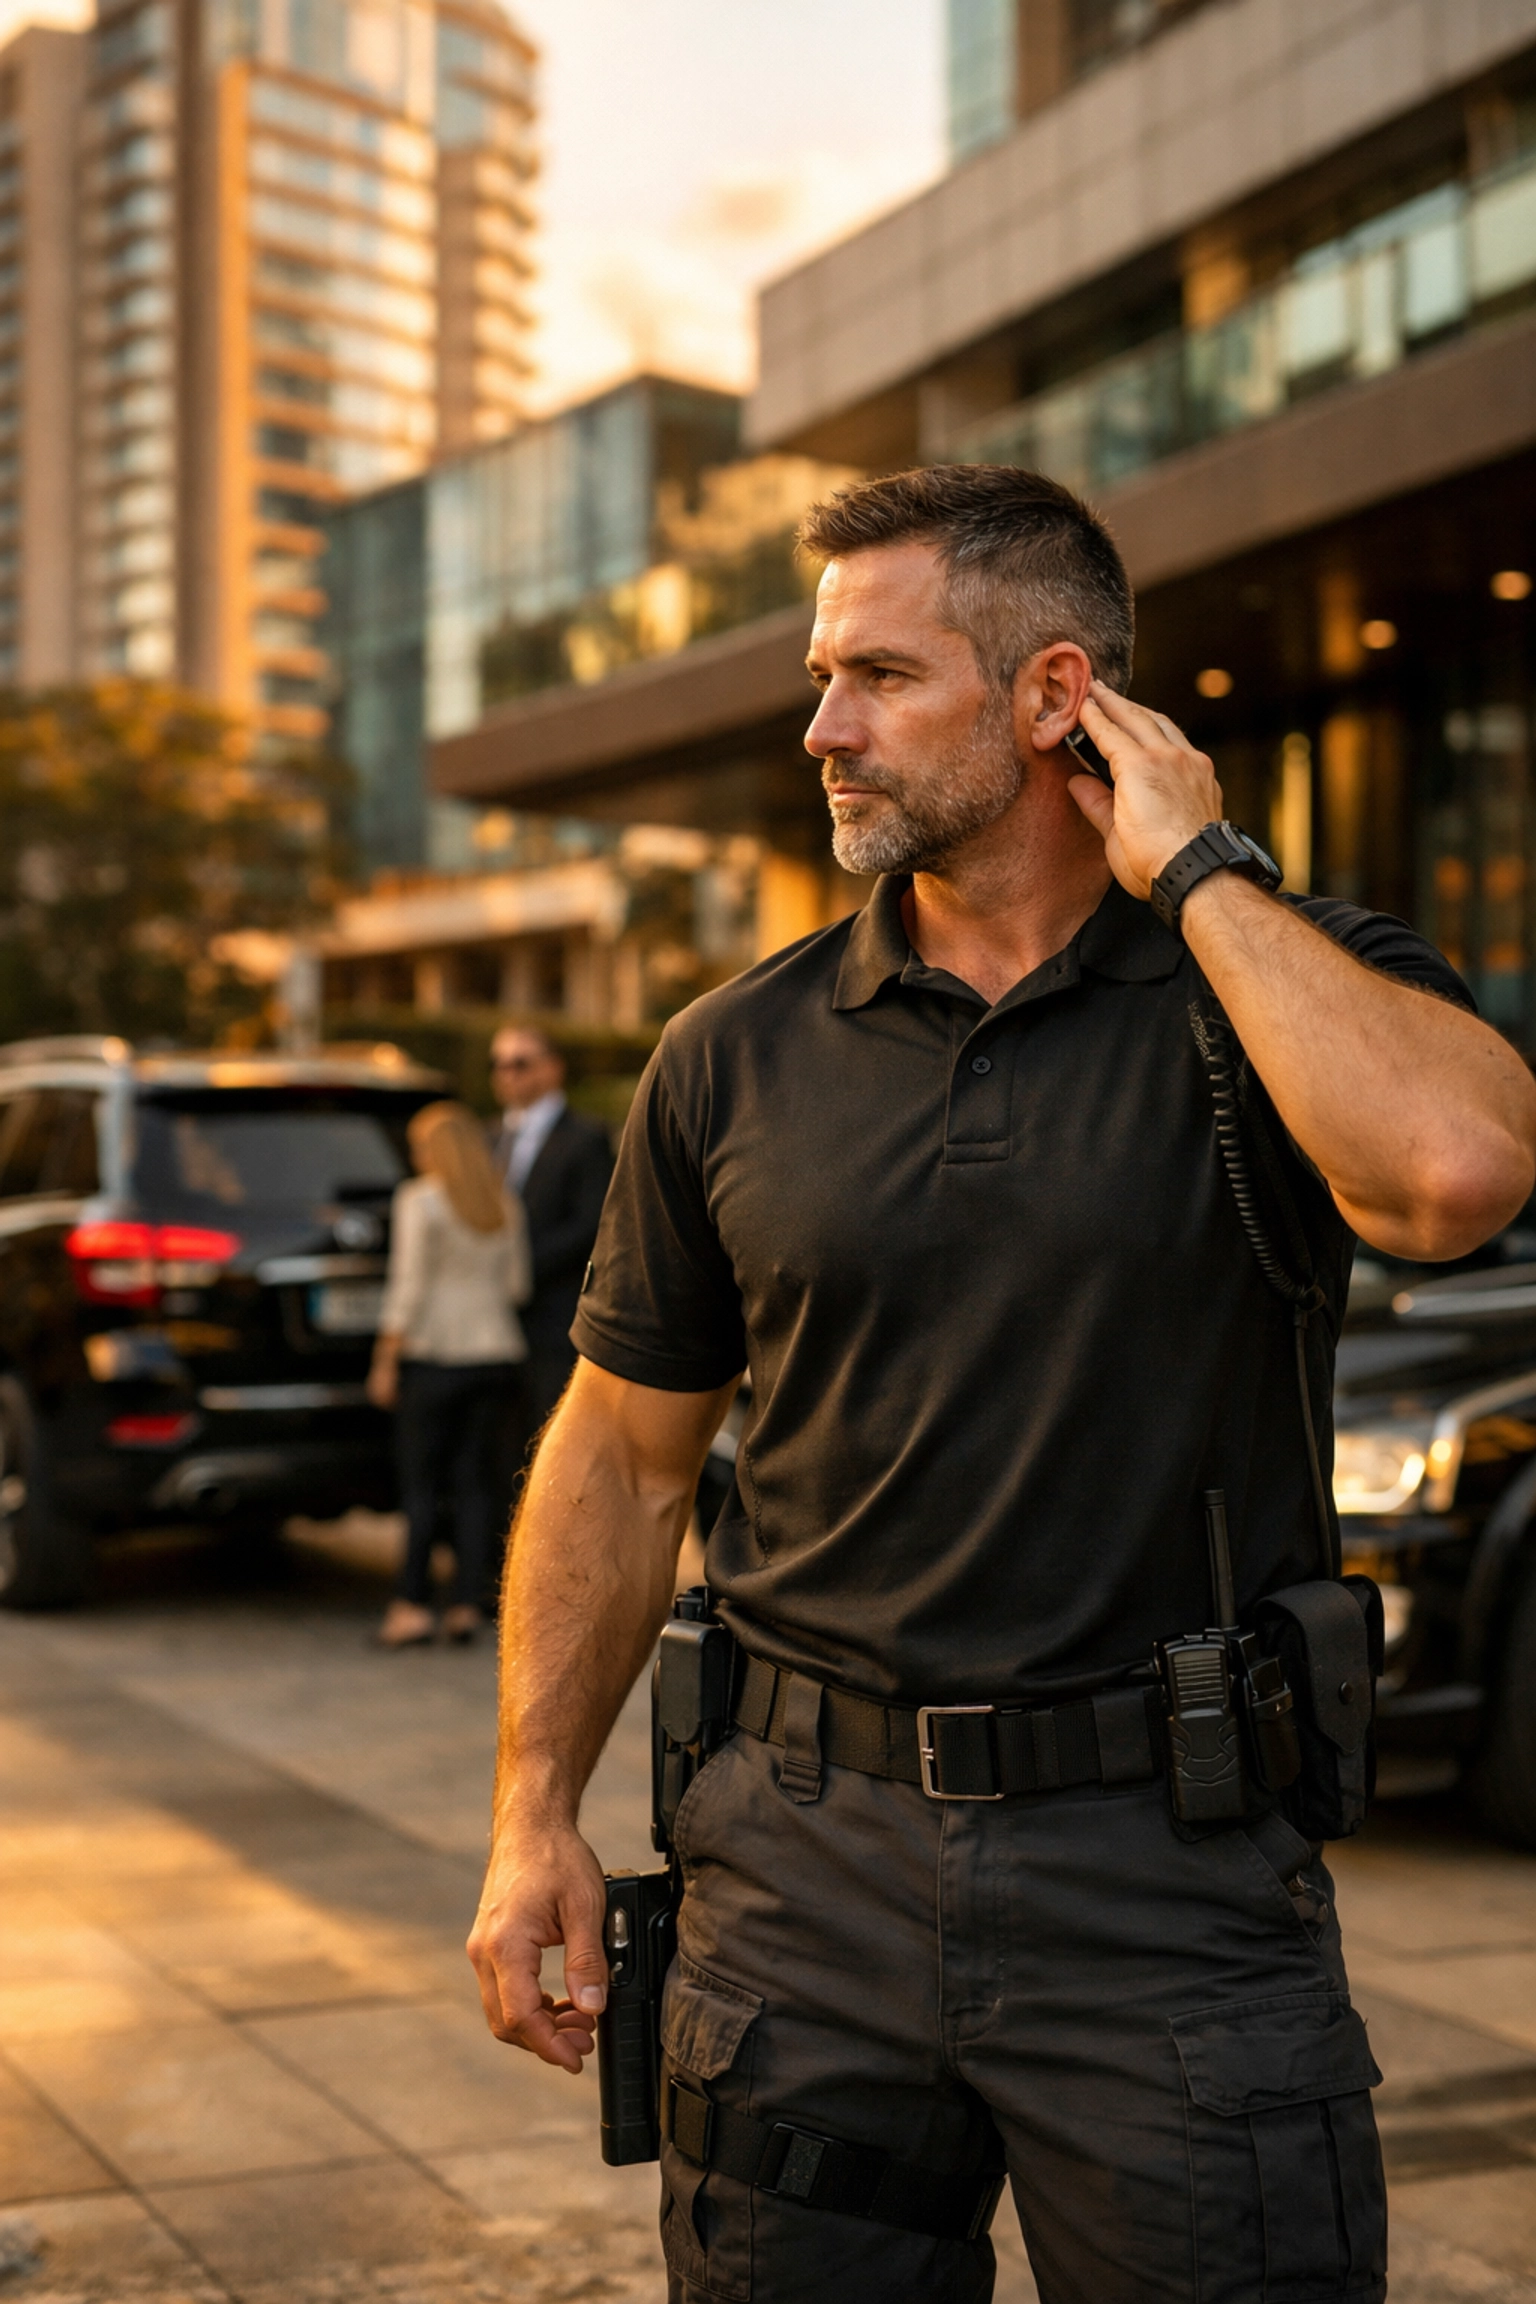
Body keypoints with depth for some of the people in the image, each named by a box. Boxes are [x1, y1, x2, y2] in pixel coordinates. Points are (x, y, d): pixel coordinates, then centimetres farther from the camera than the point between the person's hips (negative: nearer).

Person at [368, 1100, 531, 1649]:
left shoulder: (421, 1199, -6)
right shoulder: (507, 1206, 10)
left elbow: (409, 1287, -10)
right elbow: (517, 1285, 11)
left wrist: (386, 1358, -6)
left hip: (435, 1353, -5)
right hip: (498, 1353, 5)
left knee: (421, 1482, 0)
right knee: (477, 1481, 6)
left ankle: (412, 1605, -2)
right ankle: (467, 1605, 5)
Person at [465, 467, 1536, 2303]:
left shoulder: (1290, 983, -3)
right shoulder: (736, 1057, 5)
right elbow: (624, 1449, 10)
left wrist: (1195, 874, -15)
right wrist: (535, 1814, 5)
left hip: (1172, 1875, -2)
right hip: (808, 1860, 3)